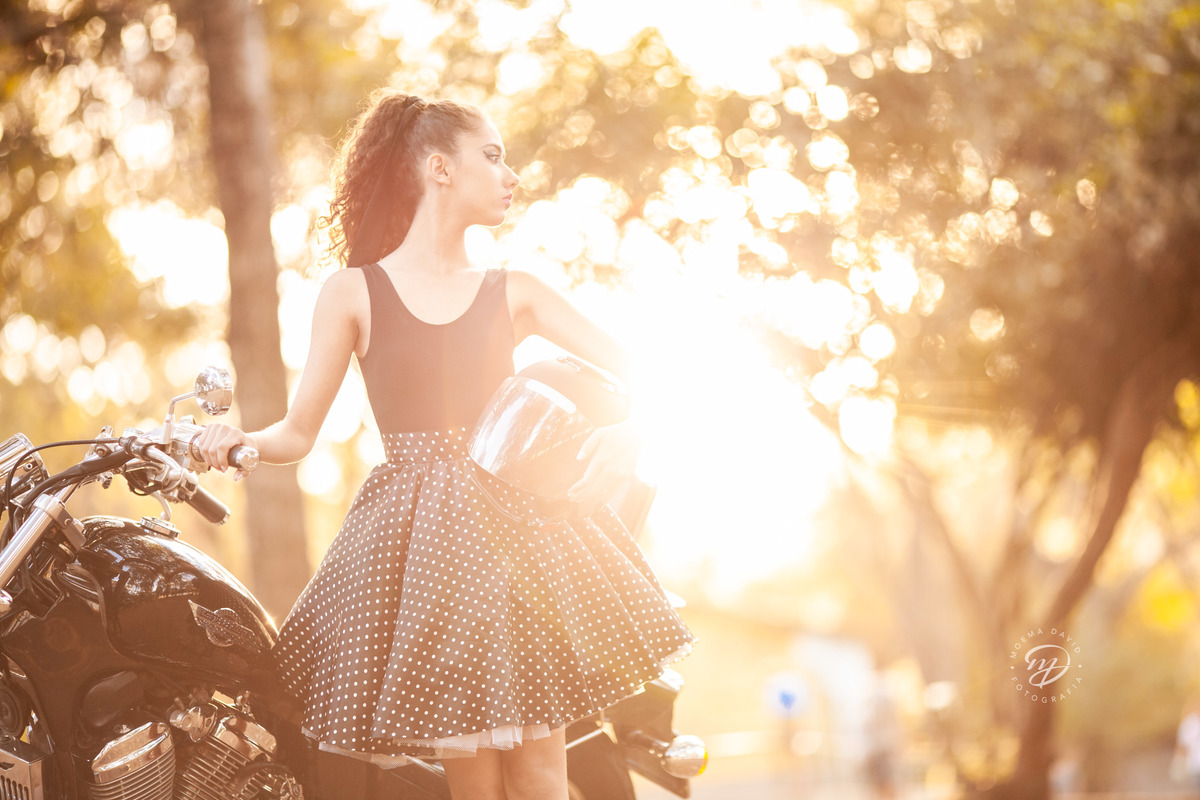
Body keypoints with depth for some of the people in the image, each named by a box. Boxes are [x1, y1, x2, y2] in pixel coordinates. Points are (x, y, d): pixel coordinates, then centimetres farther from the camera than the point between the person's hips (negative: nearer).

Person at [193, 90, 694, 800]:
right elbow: (300, 432, 4)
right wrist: (240, 441, -16)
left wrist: (624, 436, -7)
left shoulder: (513, 293, 12)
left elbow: (628, 371, 11)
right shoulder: (355, 293, 5)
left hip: (517, 524, 2)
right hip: (418, 539, -2)